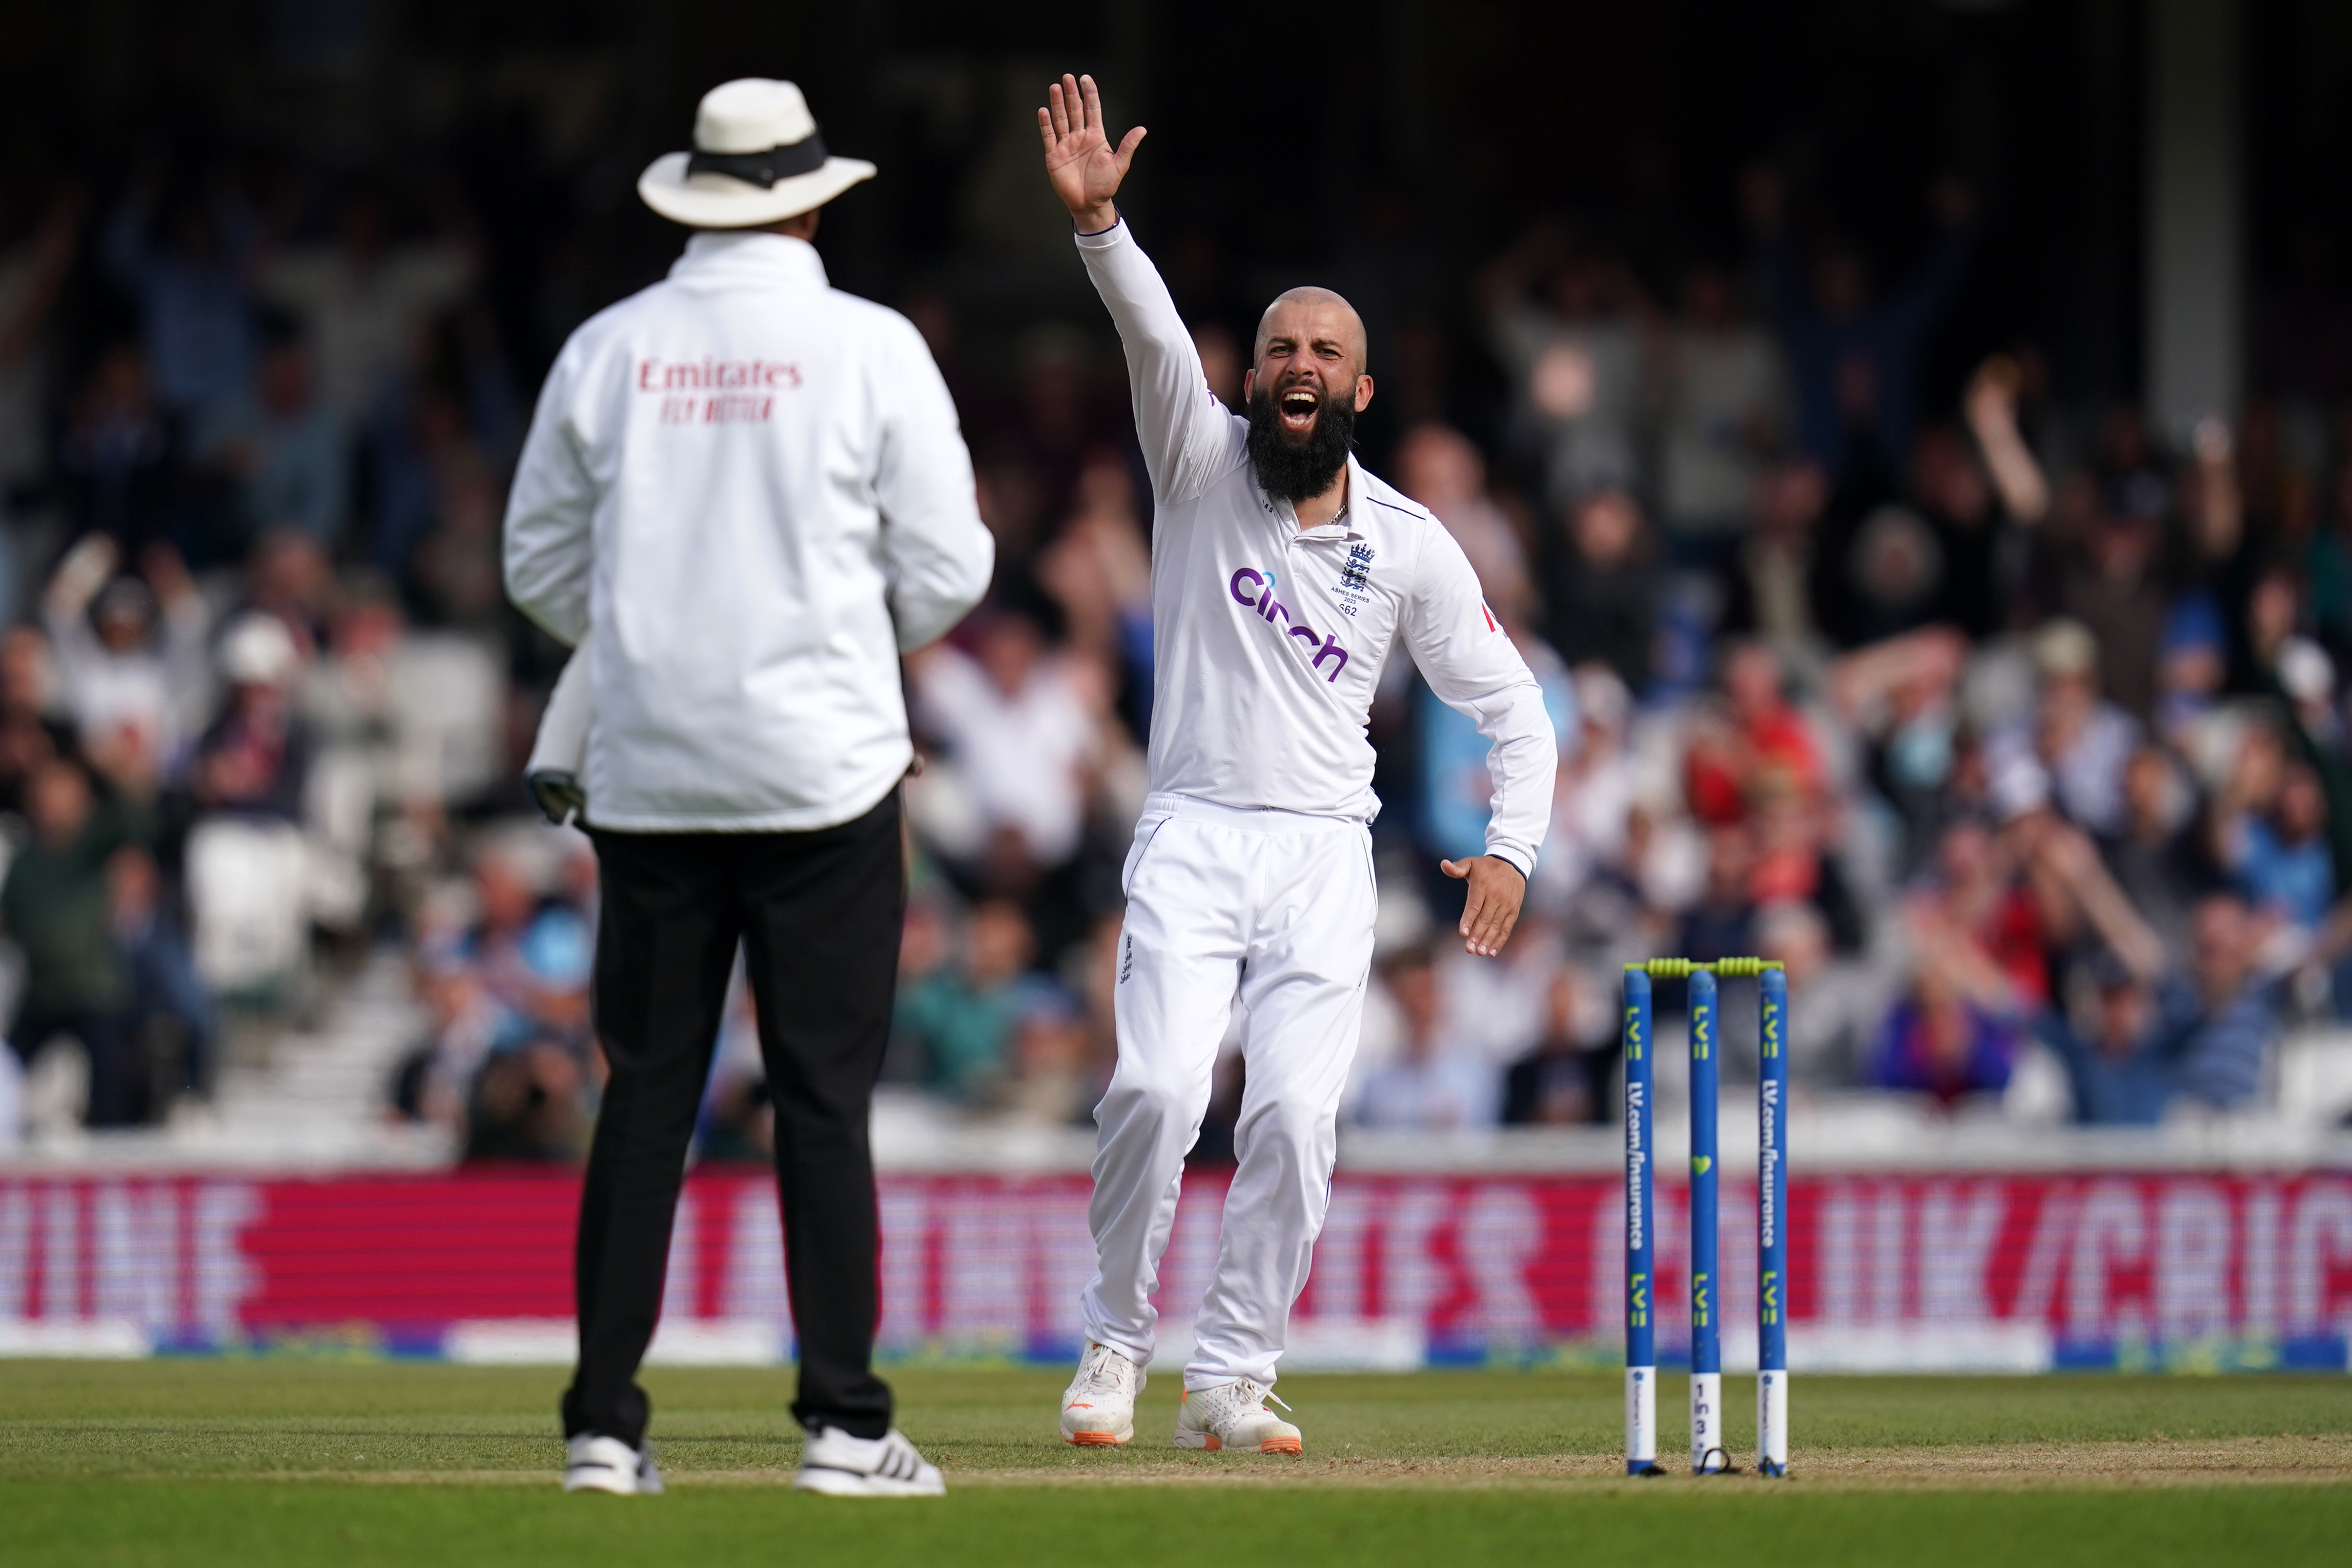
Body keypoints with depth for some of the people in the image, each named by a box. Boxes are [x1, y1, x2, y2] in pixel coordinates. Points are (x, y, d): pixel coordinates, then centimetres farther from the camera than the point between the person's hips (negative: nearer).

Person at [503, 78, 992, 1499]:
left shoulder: (608, 351, 4)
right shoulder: (873, 350, -4)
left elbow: (540, 566, 10)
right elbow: (947, 572, -2)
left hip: (648, 773, 3)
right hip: (823, 767, -2)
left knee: (646, 1092, 5)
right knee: (825, 1098, 0)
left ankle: (605, 1421, 3)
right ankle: (844, 1423, -2)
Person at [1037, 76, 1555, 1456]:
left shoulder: (1412, 546, 5)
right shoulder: (1203, 467, 2)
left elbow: (1514, 706, 12)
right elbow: (1155, 333, -17)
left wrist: (1512, 849, -3)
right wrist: (1096, 221, -34)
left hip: (1326, 853, 1)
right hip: (1192, 837, -1)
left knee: (1297, 1113, -13)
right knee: (1161, 1085, -18)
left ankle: (1232, 1377, -2)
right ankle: (1117, 1342, 0)